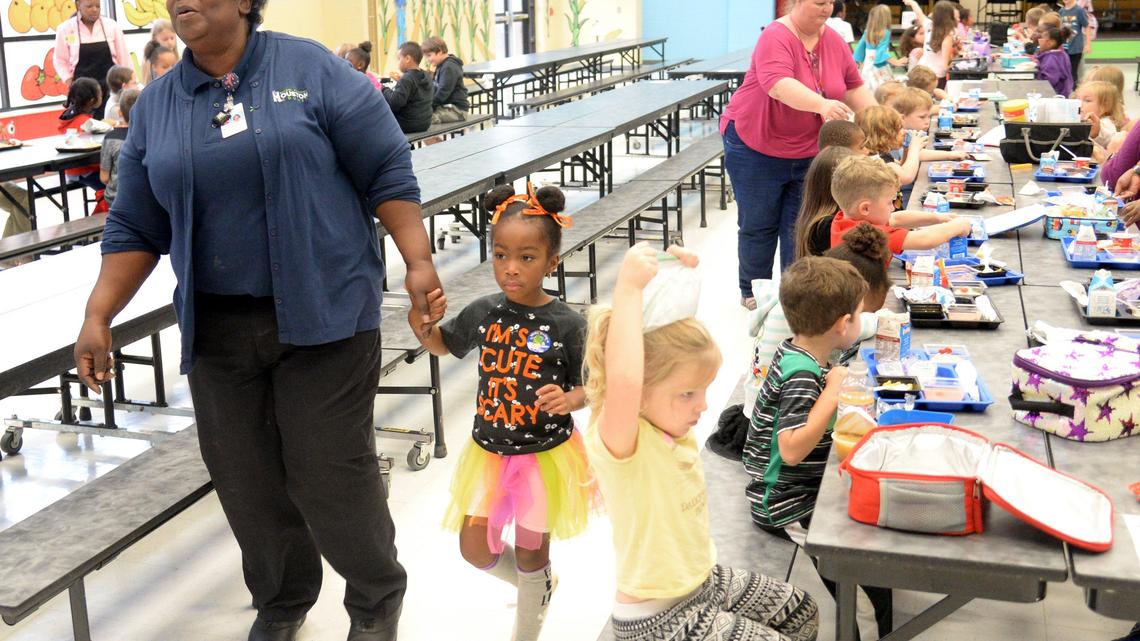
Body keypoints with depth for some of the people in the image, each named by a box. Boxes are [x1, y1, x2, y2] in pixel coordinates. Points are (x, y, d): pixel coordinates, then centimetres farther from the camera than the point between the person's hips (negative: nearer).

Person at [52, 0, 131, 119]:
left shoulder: (111, 26, 0)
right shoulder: (65, 29, -2)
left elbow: (124, 57, 4)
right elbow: (60, 60, 7)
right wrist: (70, 82, -5)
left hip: (110, 87, 1)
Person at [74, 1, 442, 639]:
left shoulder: (311, 69, -4)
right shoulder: (155, 104, 8)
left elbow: (388, 172, -4)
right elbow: (136, 227, 11)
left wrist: (420, 263, -12)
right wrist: (98, 316, 4)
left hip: (324, 316, -4)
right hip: (217, 331, 4)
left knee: (332, 474, 0)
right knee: (246, 480, 11)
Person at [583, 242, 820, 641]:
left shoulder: (668, 418, -5)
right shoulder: (616, 438, -29)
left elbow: (671, 326, 7)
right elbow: (622, 384, -53)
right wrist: (628, 290, -46)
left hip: (706, 581, 9)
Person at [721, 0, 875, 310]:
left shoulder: (834, 42, 0)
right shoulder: (776, 37, -20)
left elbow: (854, 87, 8)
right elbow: (779, 84, -37)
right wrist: (822, 105, -51)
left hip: (809, 153, 5)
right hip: (756, 148, -5)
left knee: (799, 226, 6)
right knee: (758, 225, 6)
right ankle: (752, 292, 22)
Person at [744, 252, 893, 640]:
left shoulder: (797, 351, 1)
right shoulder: (801, 375, -25)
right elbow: (792, 449, -33)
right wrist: (834, 391, -28)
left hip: (806, 487, 10)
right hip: (785, 506, -10)